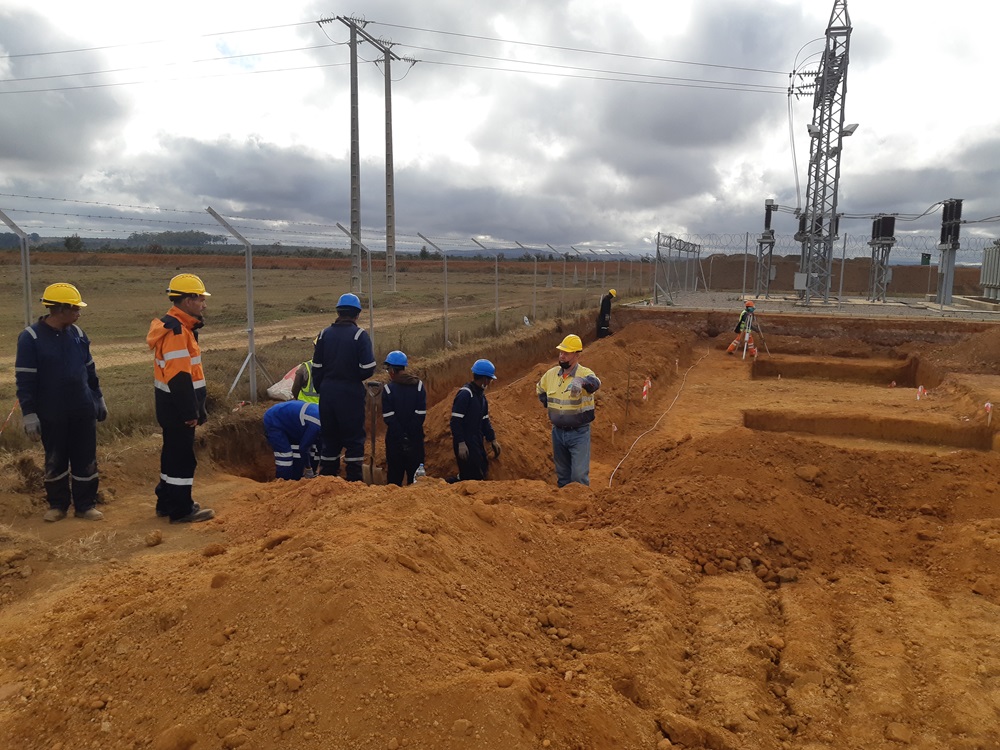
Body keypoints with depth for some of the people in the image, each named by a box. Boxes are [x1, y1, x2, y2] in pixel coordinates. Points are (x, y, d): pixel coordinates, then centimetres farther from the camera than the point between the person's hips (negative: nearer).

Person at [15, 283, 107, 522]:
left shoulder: (77, 333, 3)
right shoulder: (30, 338, -11)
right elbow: (24, 379, -10)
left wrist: (99, 399, 17)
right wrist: (29, 414, -12)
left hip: (84, 411, 4)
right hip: (51, 414, -4)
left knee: (86, 460, 7)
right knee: (55, 461, 11)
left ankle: (85, 505, 18)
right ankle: (57, 505, 26)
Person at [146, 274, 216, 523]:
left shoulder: (177, 326, 14)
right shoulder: (176, 331, -19)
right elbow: (179, 377, -24)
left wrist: (197, 408, 19)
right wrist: (190, 412, -21)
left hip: (172, 405, 10)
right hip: (177, 407, -10)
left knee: (173, 453, 18)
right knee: (182, 456, -3)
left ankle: (167, 502, 30)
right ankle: (181, 510, 6)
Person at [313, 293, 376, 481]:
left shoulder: (325, 334, 6)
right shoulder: (359, 335, -9)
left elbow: (316, 367, 8)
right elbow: (368, 368, -15)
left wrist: (320, 390, 17)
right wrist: (356, 377, 6)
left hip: (327, 392, 5)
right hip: (351, 393, -4)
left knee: (329, 437, 15)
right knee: (354, 438, 5)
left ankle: (327, 478, 22)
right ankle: (354, 479, 6)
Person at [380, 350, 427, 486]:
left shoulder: (388, 388, -7)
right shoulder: (418, 385, -1)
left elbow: (389, 418, -12)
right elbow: (421, 414, -8)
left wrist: (402, 437, -9)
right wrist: (411, 434, -5)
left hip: (395, 439, -1)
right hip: (416, 438, 2)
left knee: (395, 475, 8)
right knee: (415, 474, 9)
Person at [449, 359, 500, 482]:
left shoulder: (481, 395, 14)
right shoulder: (465, 394, -16)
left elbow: (485, 421, 19)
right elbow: (456, 421, -20)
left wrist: (493, 440, 15)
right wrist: (461, 443, -23)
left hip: (477, 442, 9)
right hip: (465, 443, -9)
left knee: (482, 471, 12)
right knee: (473, 477, -10)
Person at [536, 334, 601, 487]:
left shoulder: (584, 373, -16)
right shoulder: (551, 374, 0)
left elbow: (595, 382, -41)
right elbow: (540, 390, 22)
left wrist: (582, 381, -63)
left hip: (579, 433, -5)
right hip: (558, 432, 5)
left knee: (579, 475, -7)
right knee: (562, 475, 16)